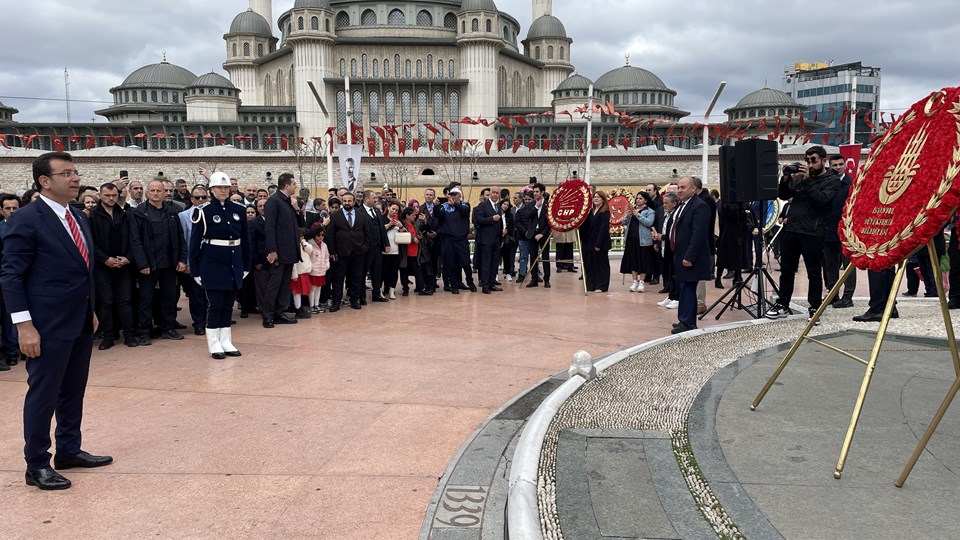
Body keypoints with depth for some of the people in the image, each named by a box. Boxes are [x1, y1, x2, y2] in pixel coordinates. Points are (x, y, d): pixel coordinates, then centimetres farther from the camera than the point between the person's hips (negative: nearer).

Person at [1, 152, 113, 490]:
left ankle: (69, 450, 31)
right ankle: (36, 465, 17)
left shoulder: (78, 218, 11)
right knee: (43, 394, 3)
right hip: (48, 326, -8)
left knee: (73, 390, 17)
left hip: (80, 322, 8)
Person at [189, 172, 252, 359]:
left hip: (234, 264, 4)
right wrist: (195, 270, -6)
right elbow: (195, 242, -4)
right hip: (213, 264, -4)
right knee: (215, 304, 0)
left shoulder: (239, 210, 6)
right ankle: (214, 344, 10)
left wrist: (246, 265, 10)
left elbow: (245, 240, 11)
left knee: (229, 304, 10)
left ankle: (226, 342, 19)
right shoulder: (204, 212, -5)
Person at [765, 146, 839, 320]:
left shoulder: (832, 181, 0)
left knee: (814, 273, 2)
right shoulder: (800, 176, 14)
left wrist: (807, 181, -18)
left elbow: (821, 200, -16)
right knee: (786, 270, 9)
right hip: (791, 230, 5)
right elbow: (783, 196, 12)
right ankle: (783, 305, 18)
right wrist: (786, 178, -3)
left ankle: (815, 308, 11)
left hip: (813, 233, -5)